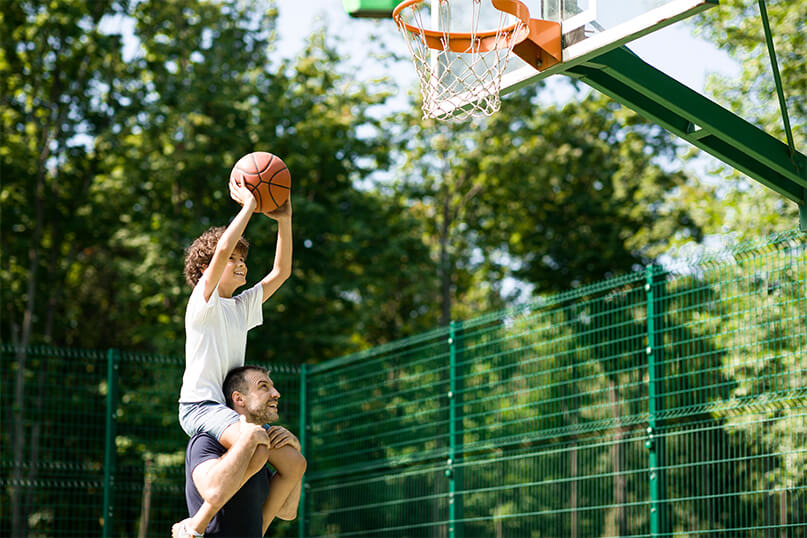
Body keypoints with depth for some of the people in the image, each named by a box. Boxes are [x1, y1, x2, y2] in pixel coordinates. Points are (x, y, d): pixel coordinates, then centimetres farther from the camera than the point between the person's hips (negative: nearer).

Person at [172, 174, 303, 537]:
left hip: (231, 409, 8)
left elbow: (281, 271, 18)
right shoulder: (204, 300, -3)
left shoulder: (243, 306, 19)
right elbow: (222, 248, -19)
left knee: (293, 463, -3)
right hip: (200, 404, -8)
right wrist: (248, 205, -11)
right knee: (256, 449, -34)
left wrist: (284, 220, 8)